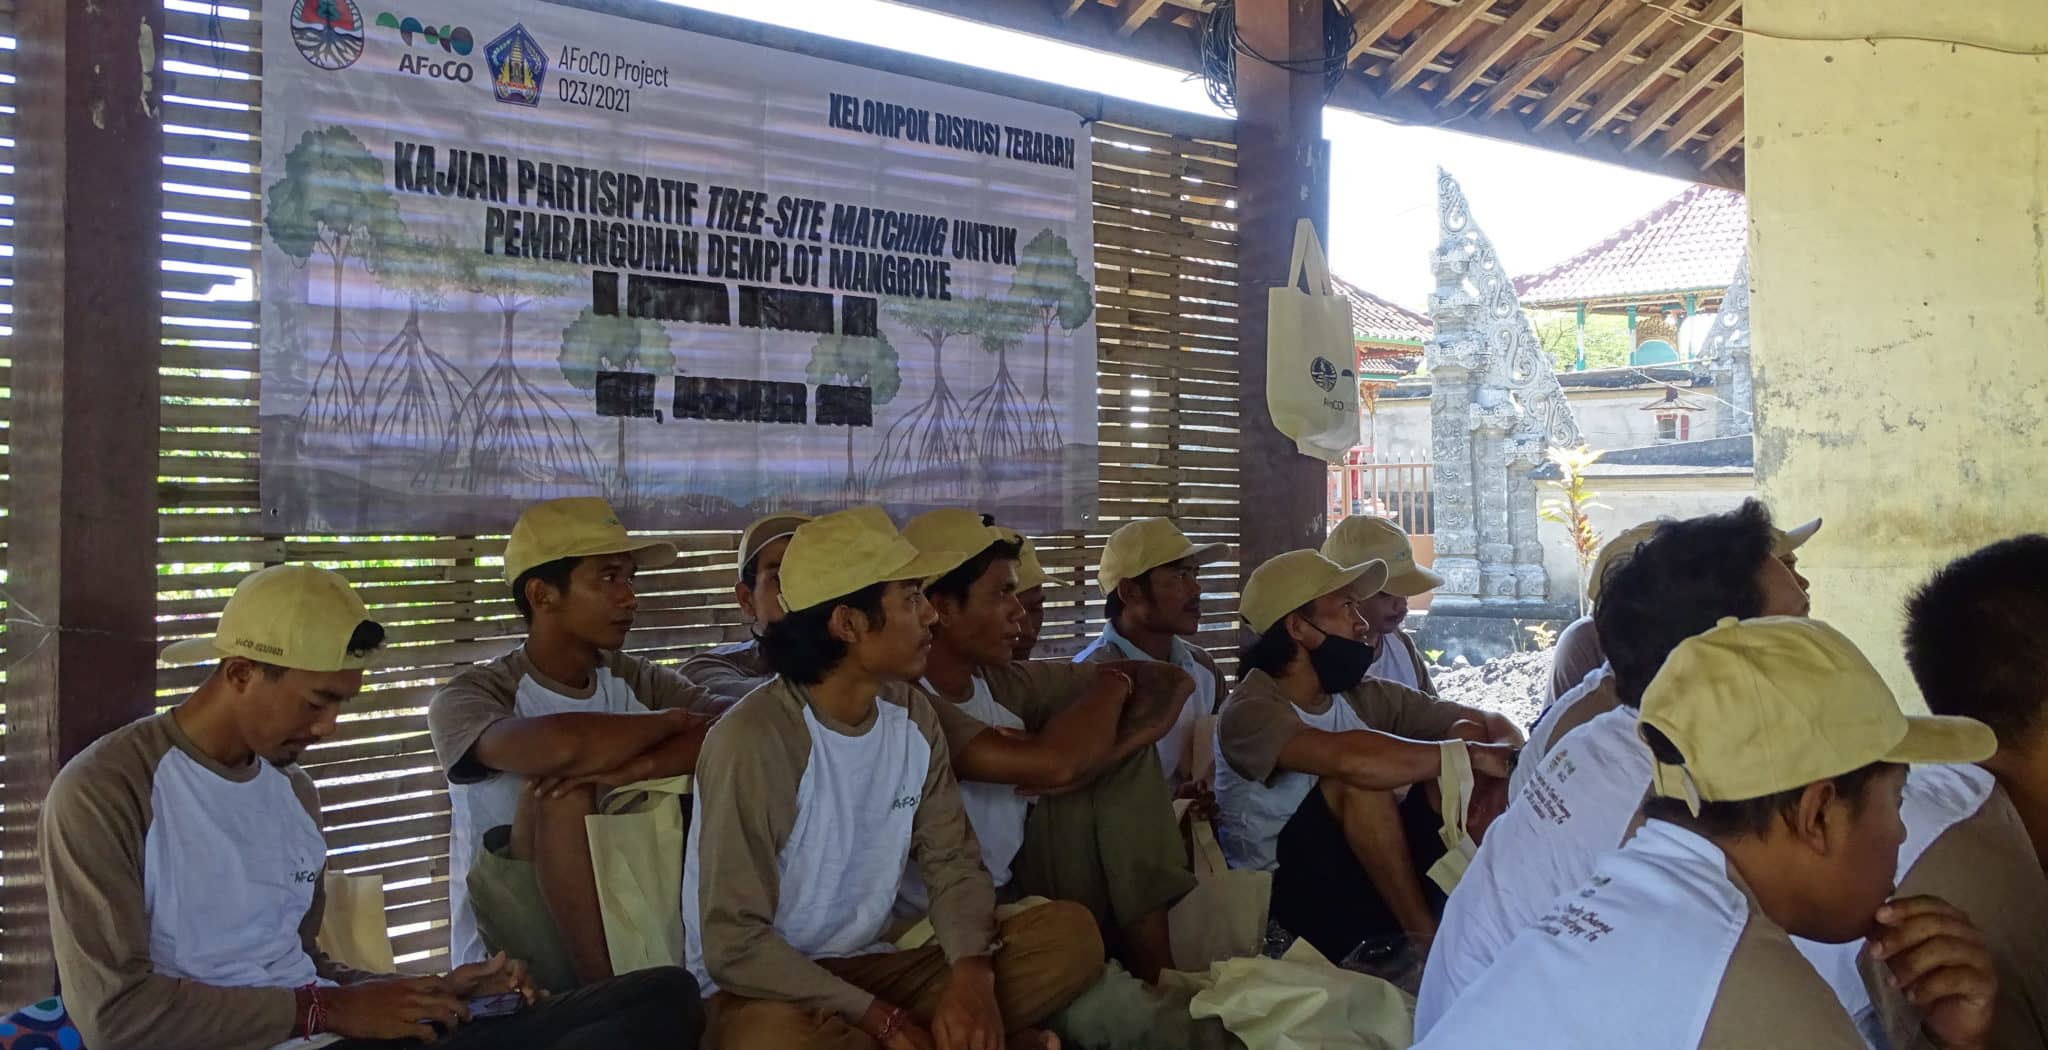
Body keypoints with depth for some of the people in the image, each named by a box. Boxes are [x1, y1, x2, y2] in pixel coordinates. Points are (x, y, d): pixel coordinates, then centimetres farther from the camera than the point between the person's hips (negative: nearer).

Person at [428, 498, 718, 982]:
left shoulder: (639, 682, 5)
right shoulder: (467, 699, -10)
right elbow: (559, 747, -33)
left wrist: (627, 767, -29)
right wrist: (675, 721, -15)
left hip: (629, 935, 4)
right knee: (563, 788, -24)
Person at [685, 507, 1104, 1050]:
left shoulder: (912, 714, 0)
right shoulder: (753, 741, -21)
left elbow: (953, 864, 1)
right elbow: (734, 945, -22)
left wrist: (971, 974, -20)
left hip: (871, 968, 6)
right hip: (769, 989, -5)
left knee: (1072, 932, -11)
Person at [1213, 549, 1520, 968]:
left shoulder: (1364, 697, 3)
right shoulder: (1250, 712, -17)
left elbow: (1492, 725, 4)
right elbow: (1348, 757, -37)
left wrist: (1501, 754, -20)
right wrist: (1473, 755, -30)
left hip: (1377, 878, 6)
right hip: (1286, 893, -6)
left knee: (1466, 732, -7)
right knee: (1359, 778, -31)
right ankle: (1424, 938, -19)